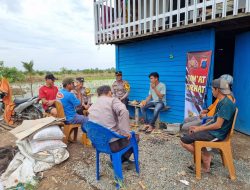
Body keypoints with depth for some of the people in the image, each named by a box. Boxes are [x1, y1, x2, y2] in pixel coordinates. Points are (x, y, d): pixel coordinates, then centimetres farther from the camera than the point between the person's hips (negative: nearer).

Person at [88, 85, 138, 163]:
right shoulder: (112, 100, -9)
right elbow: (123, 111, -30)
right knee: (135, 136, 20)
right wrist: (126, 132, -22)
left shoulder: (92, 107, 11)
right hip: (112, 143, -6)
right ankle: (121, 160, 25)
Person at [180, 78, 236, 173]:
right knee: (191, 133, 23)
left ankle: (205, 157, 1)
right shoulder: (222, 102, 10)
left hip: (216, 134, -10)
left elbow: (218, 125, -23)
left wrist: (199, 129, -12)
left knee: (183, 140, -12)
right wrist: (199, 127, 9)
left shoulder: (226, 103, -22)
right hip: (214, 131, 10)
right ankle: (206, 155, 11)